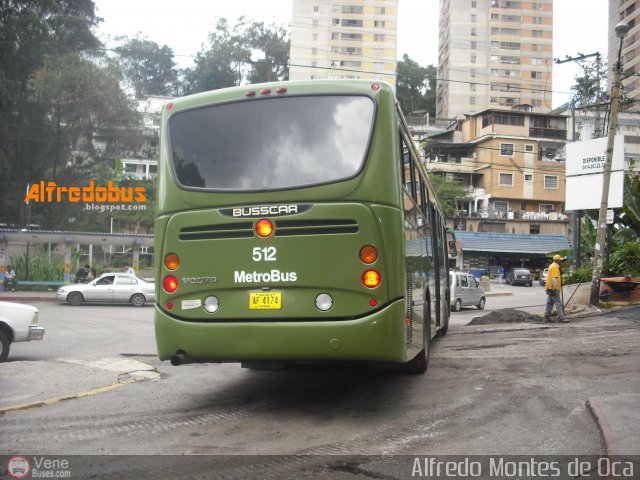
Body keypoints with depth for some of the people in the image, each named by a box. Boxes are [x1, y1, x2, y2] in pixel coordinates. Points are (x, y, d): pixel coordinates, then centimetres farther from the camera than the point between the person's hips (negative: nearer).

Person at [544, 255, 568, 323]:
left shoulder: (552, 266, 19)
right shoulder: (555, 267, -14)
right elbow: (554, 278, -21)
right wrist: (554, 288, -24)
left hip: (550, 288, 10)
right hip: (553, 288, -10)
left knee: (550, 302, 12)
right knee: (558, 302, -10)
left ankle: (546, 317, 14)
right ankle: (561, 317, -11)